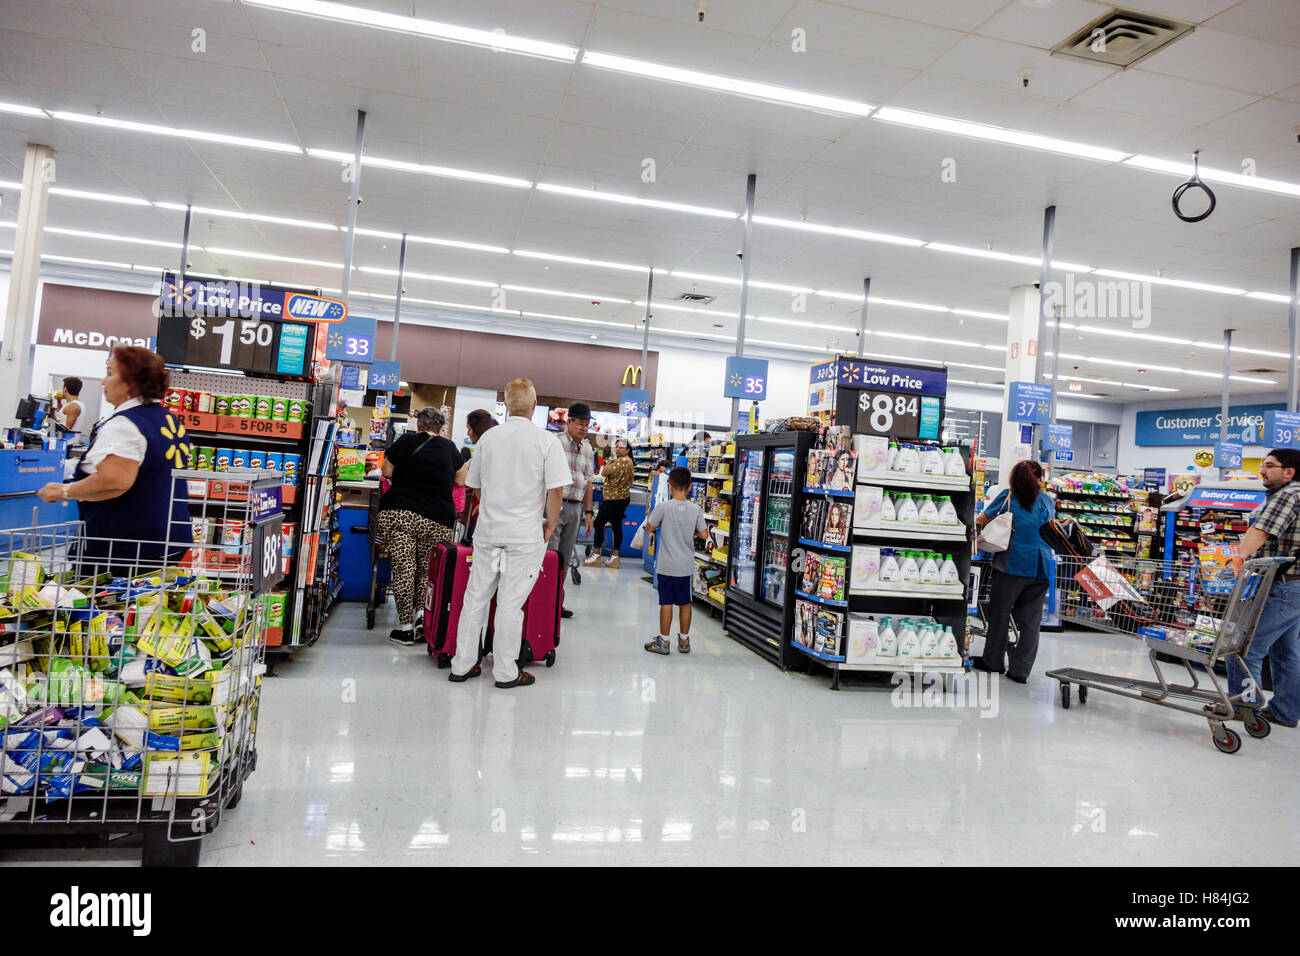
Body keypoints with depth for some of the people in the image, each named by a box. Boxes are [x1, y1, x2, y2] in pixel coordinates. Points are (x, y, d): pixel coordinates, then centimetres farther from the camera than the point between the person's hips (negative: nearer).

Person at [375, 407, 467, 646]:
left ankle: (406, 627, -1)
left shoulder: (405, 441, 8)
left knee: (403, 569, -1)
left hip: (398, 514, -1)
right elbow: (461, 480, 21)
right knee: (426, 572, 11)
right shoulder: (449, 448, 11)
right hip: (437, 521, 1)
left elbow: (387, 472, 17)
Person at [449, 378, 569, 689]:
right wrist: (550, 524, 2)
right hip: (526, 535, -4)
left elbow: (475, 484, 14)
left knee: (475, 597, 12)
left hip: (488, 531, 4)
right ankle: (505, 672, 12)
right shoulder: (546, 441, -8)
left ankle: (462, 665, 20)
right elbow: (555, 490, -12)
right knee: (510, 603, 2)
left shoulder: (488, 437, 5)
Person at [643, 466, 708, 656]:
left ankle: (664, 641, 11)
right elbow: (704, 534, 0)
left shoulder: (663, 507, -12)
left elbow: (649, 528, -5)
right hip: (686, 566, 3)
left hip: (666, 565, -3)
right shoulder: (695, 509, -4)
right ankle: (684, 640, 22)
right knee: (685, 602, 12)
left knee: (666, 602, 4)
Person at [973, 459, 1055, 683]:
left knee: (1000, 614, 9)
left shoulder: (1008, 497, -1)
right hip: (1041, 567, 3)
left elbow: (982, 521, 3)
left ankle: (993, 662, 18)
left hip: (1013, 564, -3)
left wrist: (973, 526, 23)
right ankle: (1020, 670, 6)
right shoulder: (1047, 501, 9)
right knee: (1031, 619, 6)